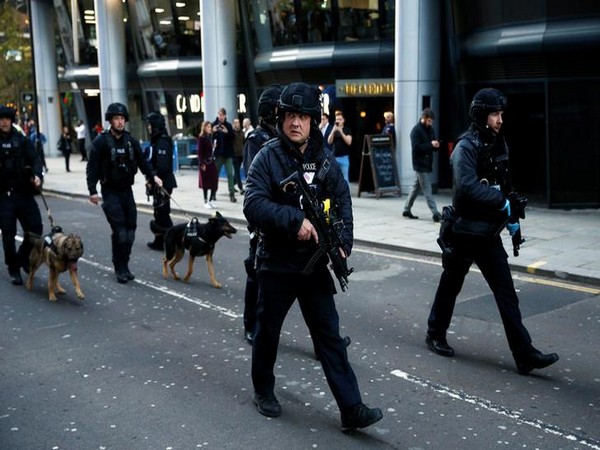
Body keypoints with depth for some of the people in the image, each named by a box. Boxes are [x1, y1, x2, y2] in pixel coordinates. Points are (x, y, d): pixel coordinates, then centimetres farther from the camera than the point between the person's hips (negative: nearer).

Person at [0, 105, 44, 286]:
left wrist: (37, 175, -19)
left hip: (23, 191, 2)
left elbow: (34, 159, -1)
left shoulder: (21, 140, 6)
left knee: (35, 227, -2)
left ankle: (23, 257, 25)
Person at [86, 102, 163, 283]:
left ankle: (124, 266, 19)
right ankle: (120, 268, 3)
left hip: (127, 190, 5)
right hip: (110, 192, -5)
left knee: (130, 230, 5)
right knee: (120, 231, -11)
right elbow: (92, 167, -9)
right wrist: (92, 190, -15)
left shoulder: (130, 140, 5)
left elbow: (142, 160, 9)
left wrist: (152, 176, -6)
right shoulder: (101, 141, -7)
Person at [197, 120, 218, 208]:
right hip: (204, 162, -6)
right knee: (205, 183, 2)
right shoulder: (201, 138, -7)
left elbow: (212, 149, 12)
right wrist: (201, 164, -15)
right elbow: (199, 151, -10)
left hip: (211, 161, 6)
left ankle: (211, 200, 15)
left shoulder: (211, 137, 10)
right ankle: (206, 202, 10)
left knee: (214, 181, 4)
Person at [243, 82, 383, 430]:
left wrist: (343, 245, -10)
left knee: (330, 335, 2)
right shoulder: (268, 157, -9)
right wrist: (295, 220, -30)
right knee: (268, 329, 14)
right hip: (276, 263, -2)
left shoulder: (326, 162, 3)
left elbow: (343, 206, 5)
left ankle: (352, 409, 4)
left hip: (315, 264, 3)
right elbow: (253, 205, -21)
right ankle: (264, 390, 37)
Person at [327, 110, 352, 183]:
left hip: (344, 157, -3)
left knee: (345, 178, -3)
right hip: (334, 157, 3)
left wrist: (341, 131, -16)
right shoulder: (333, 130, 10)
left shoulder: (347, 130, 2)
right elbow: (329, 142, -1)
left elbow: (349, 142, -11)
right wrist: (333, 131, -14)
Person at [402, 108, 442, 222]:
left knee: (416, 187, 14)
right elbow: (416, 147, -19)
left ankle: (407, 210, 24)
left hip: (427, 163, 8)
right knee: (427, 189, -7)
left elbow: (432, 147, 18)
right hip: (420, 164, -8)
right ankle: (435, 213, -10)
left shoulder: (430, 129, 13)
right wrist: (430, 145, -22)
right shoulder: (416, 130, -11)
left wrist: (436, 145, -4)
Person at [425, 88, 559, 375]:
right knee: (451, 285, 10)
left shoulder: (498, 144, 9)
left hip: (490, 232, 7)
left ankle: (524, 354, 4)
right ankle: (435, 335, 30)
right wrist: (501, 200, -22)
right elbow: (467, 186, -29)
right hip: (466, 231, -7)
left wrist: (510, 217, 11)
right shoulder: (466, 146, -15)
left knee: (506, 292, 3)